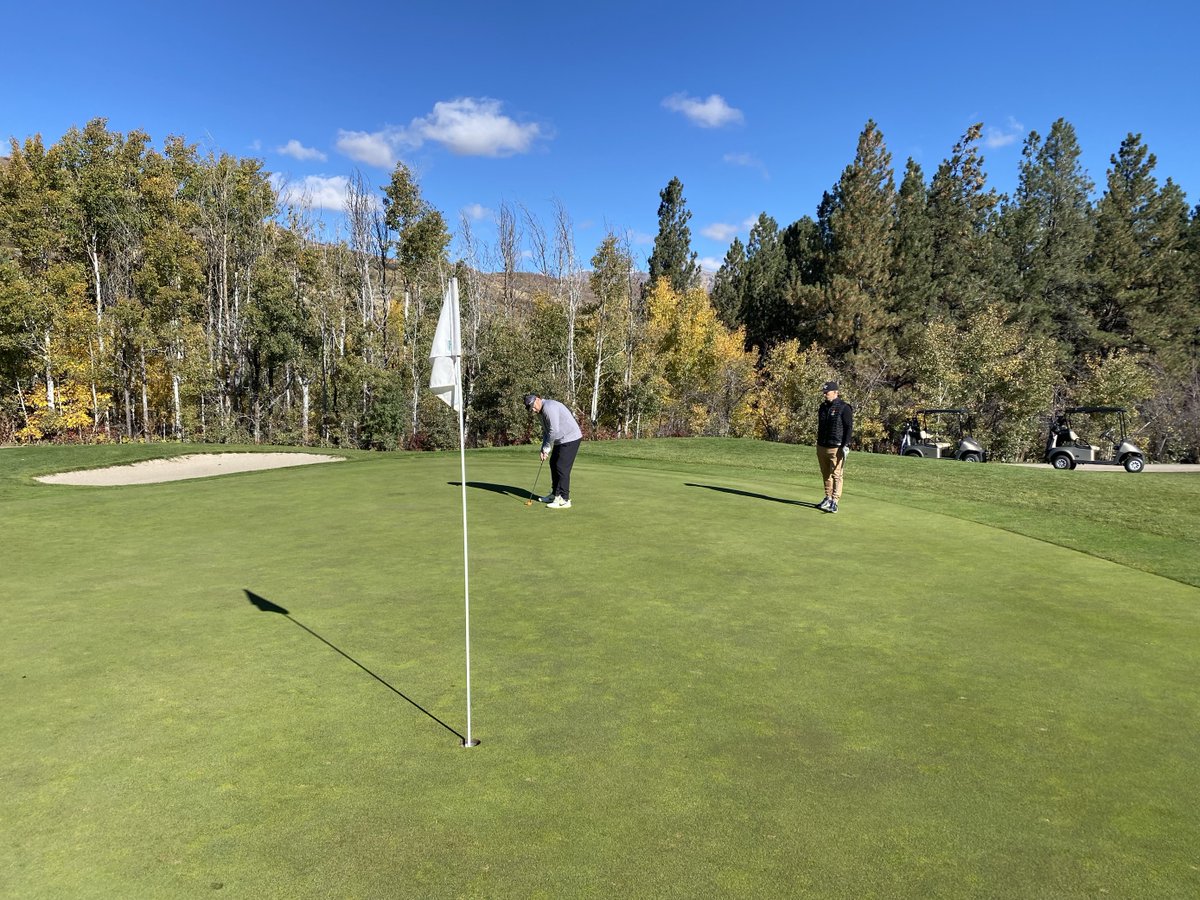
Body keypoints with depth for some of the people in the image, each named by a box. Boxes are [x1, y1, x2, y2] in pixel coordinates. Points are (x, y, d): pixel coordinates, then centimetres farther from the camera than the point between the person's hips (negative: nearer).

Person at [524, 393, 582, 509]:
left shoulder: (549, 407, -21)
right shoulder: (542, 410, 13)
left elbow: (554, 430, -23)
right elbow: (546, 431, 17)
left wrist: (546, 448, -11)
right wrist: (544, 450, 5)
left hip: (570, 439, -11)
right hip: (561, 440, 11)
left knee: (562, 468, -11)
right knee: (554, 464, 16)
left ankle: (564, 500, -9)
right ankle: (555, 494, 27)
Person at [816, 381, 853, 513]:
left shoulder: (844, 408, -8)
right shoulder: (823, 406, 14)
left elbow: (849, 427, -9)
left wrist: (845, 445, -15)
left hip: (836, 448, -7)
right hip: (821, 447, 7)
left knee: (836, 475, -7)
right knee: (826, 475, 12)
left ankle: (834, 502, -8)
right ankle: (828, 498, 20)